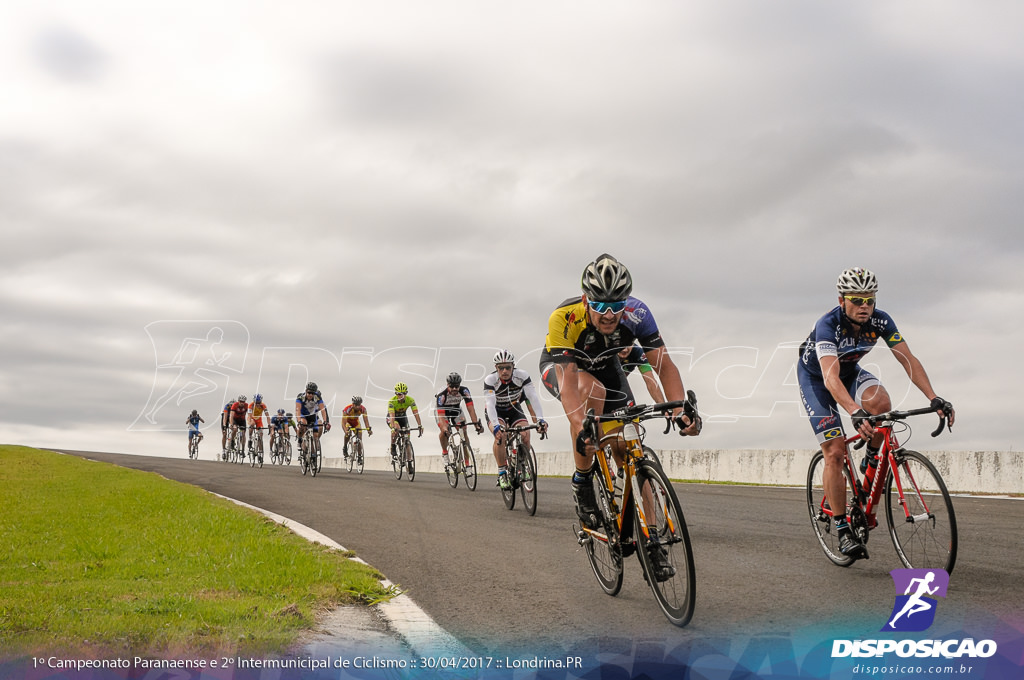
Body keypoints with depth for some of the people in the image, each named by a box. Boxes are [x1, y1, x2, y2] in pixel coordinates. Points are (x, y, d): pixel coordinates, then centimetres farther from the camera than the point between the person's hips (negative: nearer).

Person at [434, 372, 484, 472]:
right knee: (444, 431, -27)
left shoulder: (464, 390, -31)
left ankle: (467, 464, -9)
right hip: (442, 411, -2)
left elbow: (470, 407, -35)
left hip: (456, 409, 2)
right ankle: (445, 453, 1)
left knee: (463, 432, -13)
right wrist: (444, 428, -59)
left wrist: (476, 423, -47)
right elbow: (441, 415, -42)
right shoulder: (441, 395, -37)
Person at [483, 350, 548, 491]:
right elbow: (490, 404, -38)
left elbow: (533, 397, -31)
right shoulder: (490, 380, -28)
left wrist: (540, 419, -45)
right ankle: (502, 473, -17)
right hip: (496, 412, -2)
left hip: (514, 409, 2)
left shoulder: (522, 376, -24)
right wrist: (496, 425, -54)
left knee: (525, 435, -23)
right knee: (500, 435, -30)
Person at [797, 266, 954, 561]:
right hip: (815, 377, -4)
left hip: (850, 371, 4)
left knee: (881, 402, -31)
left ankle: (872, 459, -2)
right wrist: (855, 412, -64)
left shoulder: (880, 321, -22)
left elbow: (908, 360, -22)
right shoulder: (828, 326, -36)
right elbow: (831, 378, -48)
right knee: (835, 453, -13)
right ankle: (842, 528, -3)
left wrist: (934, 398, -36)